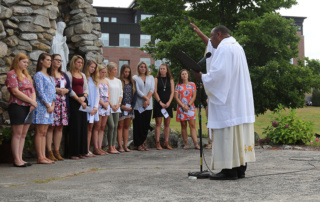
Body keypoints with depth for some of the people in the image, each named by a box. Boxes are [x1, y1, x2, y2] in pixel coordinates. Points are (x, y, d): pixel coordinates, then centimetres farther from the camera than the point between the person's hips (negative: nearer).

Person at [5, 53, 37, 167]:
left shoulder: (26, 75, 20)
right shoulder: (12, 74, -5)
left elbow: (32, 90, 17)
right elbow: (15, 91, -14)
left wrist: (33, 103, -2)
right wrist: (32, 101, -13)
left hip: (28, 107, 8)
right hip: (17, 106, -8)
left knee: (23, 135, 7)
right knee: (17, 134, -6)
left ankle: (20, 159, 11)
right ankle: (16, 160, -3)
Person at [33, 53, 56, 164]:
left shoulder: (51, 77, 19)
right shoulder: (38, 75, -5)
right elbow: (40, 91, -12)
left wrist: (52, 105, 1)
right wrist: (48, 105, -13)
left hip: (49, 106, 8)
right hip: (41, 106, -8)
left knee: (44, 132, 8)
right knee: (40, 132, -5)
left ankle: (43, 156, 9)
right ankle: (40, 157, -3)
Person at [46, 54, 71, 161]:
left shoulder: (64, 75, 20)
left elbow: (69, 88, 17)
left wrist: (65, 90, -4)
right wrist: (56, 89, -14)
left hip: (62, 103, 6)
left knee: (60, 127, 5)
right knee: (50, 127, -7)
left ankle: (57, 151, 11)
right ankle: (49, 152, -3)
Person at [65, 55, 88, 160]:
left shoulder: (83, 75, 18)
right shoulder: (69, 74, -1)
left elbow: (86, 89, 14)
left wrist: (84, 97, -6)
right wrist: (79, 100, -13)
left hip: (83, 101, 6)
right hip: (73, 101, -6)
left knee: (83, 126, 4)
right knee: (75, 126, -8)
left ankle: (81, 151, 10)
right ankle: (73, 152, -3)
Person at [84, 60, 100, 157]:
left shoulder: (95, 80, 19)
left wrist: (95, 107, 4)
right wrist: (88, 107, -11)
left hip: (93, 108, 6)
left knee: (90, 128, 5)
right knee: (86, 129, -8)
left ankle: (88, 150, 7)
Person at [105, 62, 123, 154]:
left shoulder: (118, 81, 15)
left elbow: (121, 94, 15)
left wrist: (118, 104, 0)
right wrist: (111, 105, -11)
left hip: (117, 107, 6)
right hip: (108, 107, -6)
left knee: (115, 127, 4)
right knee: (111, 126, -11)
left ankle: (113, 146, 8)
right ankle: (110, 147, -4)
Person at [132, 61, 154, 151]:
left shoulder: (151, 78, 14)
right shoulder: (135, 78, 5)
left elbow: (152, 90, 2)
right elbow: (137, 91, -6)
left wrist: (147, 100, -11)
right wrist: (146, 98, -14)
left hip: (148, 105, 3)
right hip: (138, 105, -3)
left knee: (146, 125, 4)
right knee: (139, 125, -3)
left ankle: (143, 143, 13)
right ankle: (139, 144, 3)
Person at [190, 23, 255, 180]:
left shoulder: (224, 49, -11)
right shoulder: (236, 46, 20)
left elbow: (217, 74, -21)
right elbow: (213, 46, 38)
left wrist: (201, 77, -5)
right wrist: (199, 33, 43)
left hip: (226, 101, -10)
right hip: (240, 101, 10)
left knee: (227, 134, -7)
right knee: (240, 133, 9)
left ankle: (229, 171, -6)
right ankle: (240, 168, 12)